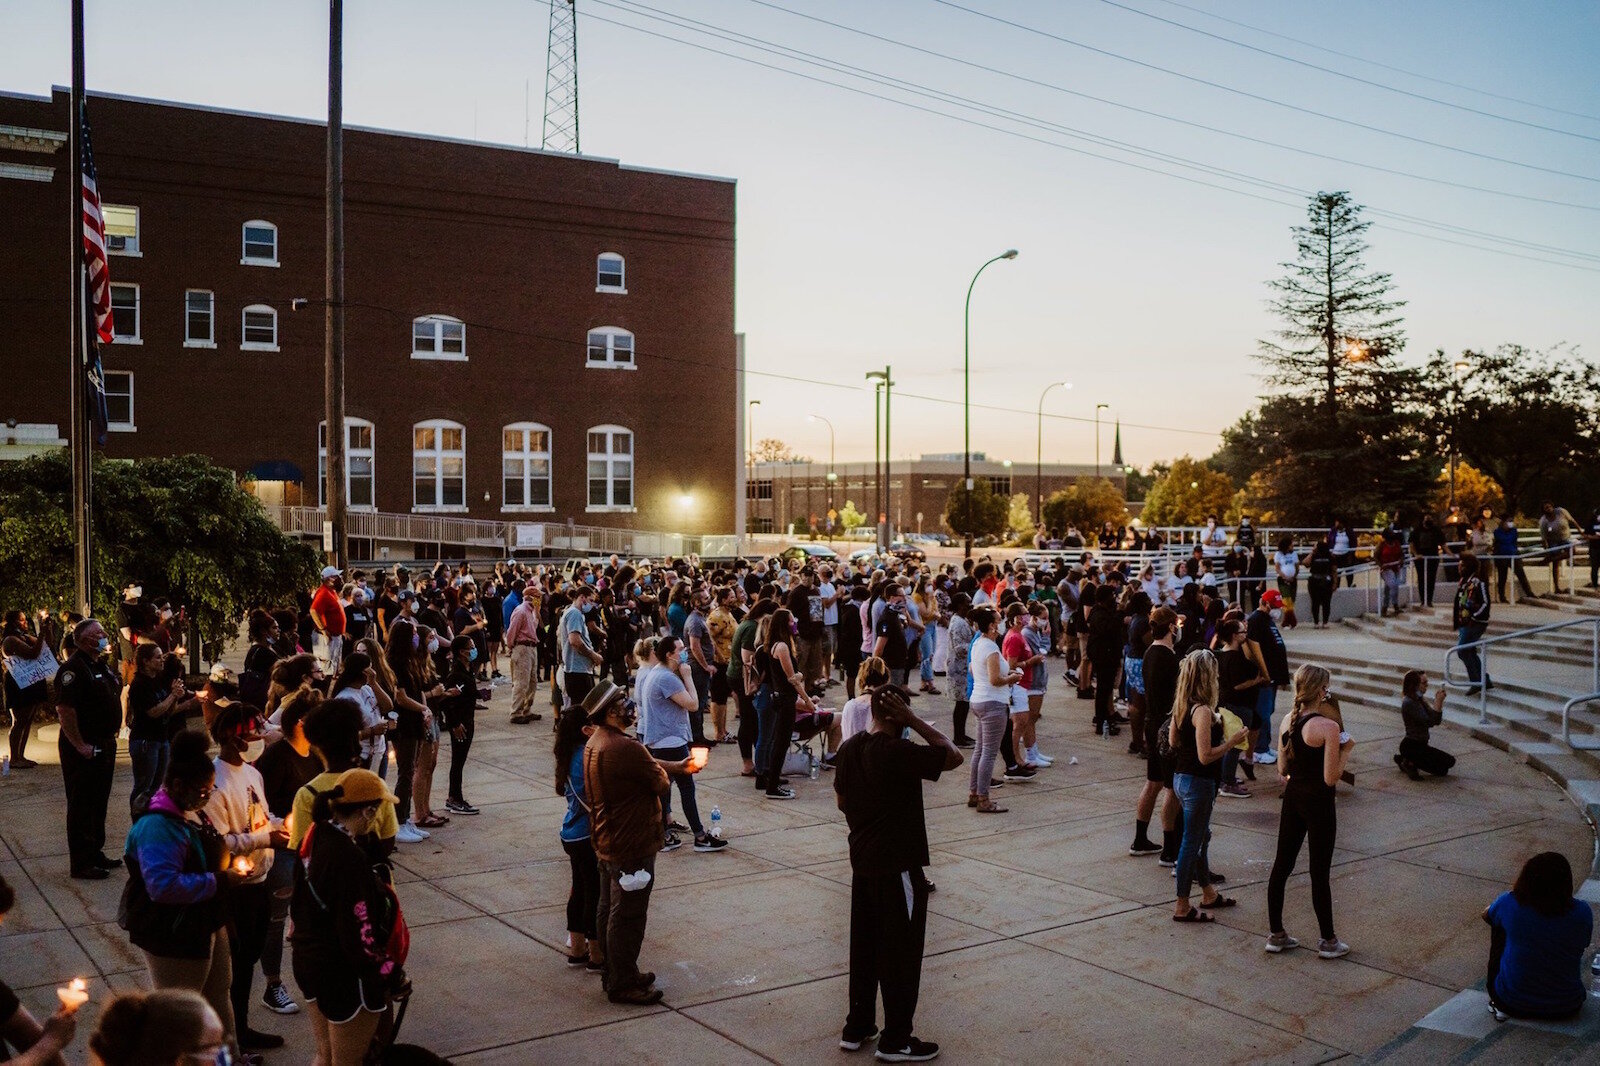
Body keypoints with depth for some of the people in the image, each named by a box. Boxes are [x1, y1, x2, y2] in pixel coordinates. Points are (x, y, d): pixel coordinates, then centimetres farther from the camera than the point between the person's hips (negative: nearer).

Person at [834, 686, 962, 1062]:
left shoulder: (848, 750, 2)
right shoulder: (899, 753, -22)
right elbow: (953, 757, -15)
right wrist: (915, 721, -14)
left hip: (862, 861, 8)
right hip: (898, 866, -8)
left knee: (864, 946, 17)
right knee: (901, 953, 3)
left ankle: (857, 1027, 27)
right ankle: (896, 1040, 12)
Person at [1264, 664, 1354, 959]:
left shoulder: (1287, 722, 1)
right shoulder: (1328, 726, -19)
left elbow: (1282, 770, 8)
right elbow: (1331, 777, -18)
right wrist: (1346, 750, -6)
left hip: (1292, 798, 6)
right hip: (1318, 802, -6)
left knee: (1281, 865, 12)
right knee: (1319, 872, 4)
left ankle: (1276, 934, 21)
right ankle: (1328, 941, 18)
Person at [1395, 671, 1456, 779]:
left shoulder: (1420, 700, 9)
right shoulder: (1409, 703, -20)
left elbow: (1437, 720, 6)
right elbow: (1429, 722, -26)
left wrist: (1439, 701, -5)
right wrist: (1438, 701, -24)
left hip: (1419, 745, 10)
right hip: (1411, 746, -10)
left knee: (1442, 771, 14)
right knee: (1449, 761, -12)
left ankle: (1404, 759, 15)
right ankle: (1411, 764, -4)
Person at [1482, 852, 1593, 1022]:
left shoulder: (1508, 904, -16)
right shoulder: (1582, 912, -15)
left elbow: (1487, 915, 9)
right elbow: (1584, 942, 8)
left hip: (1510, 1002, -2)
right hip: (1565, 1008, 2)